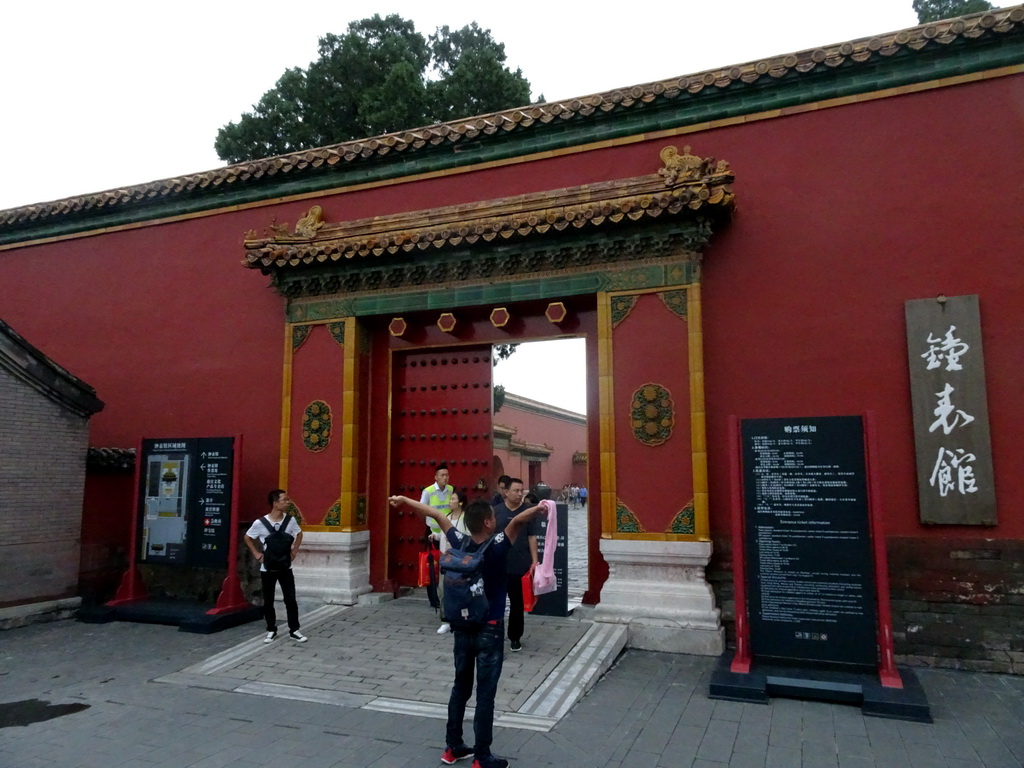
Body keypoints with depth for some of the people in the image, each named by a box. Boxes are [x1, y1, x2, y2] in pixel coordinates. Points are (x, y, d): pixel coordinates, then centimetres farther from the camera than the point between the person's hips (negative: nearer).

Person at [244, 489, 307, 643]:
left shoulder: (290, 520, -7)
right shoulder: (260, 523, -15)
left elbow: (299, 534, 13)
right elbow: (248, 538, 4)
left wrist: (294, 552, 4)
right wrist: (257, 554, -2)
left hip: (285, 567, 2)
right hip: (267, 568, -1)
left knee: (290, 599, 2)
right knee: (268, 601, 9)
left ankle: (294, 630, 13)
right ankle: (271, 630, 24)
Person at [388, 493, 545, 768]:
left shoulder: (459, 543, -4)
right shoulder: (496, 548, -19)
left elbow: (436, 514, 5)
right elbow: (516, 521, -36)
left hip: (462, 628, 6)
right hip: (489, 631, -6)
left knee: (460, 687, 18)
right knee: (485, 694, 3)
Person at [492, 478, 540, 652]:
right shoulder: (496, 511, 0)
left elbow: (532, 537, 3)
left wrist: (534, 561, -3)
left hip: (521, 565, 0)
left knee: (517, 603, 9)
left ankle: (515, 637, 22)